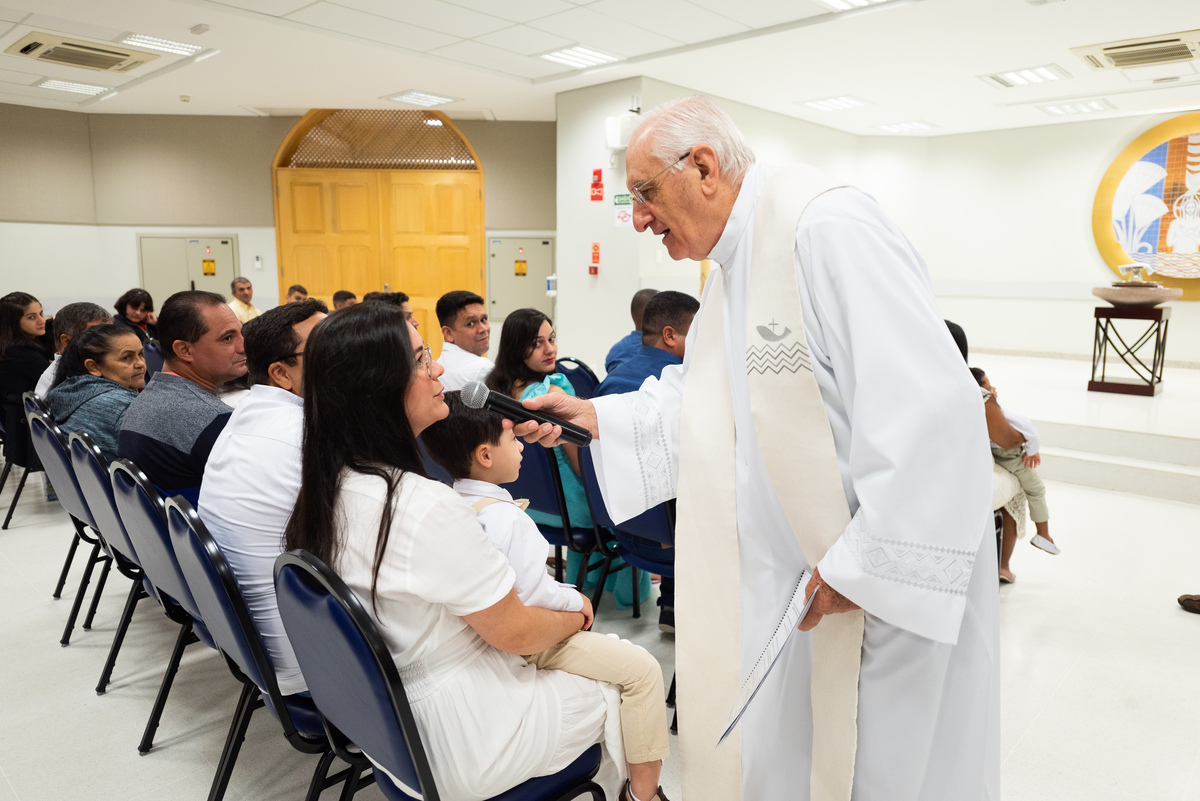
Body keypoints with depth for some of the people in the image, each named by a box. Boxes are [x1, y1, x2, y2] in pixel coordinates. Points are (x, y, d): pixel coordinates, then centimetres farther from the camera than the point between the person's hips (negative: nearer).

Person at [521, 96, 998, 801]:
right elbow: (697, 408, 17)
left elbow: (929, 406, -29)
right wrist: (592, 415, 10)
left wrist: (866, 565, -24)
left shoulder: (827, 226, -21)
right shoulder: (735, 268, 11)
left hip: (895, 582, -9)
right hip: (790, 577, 9)